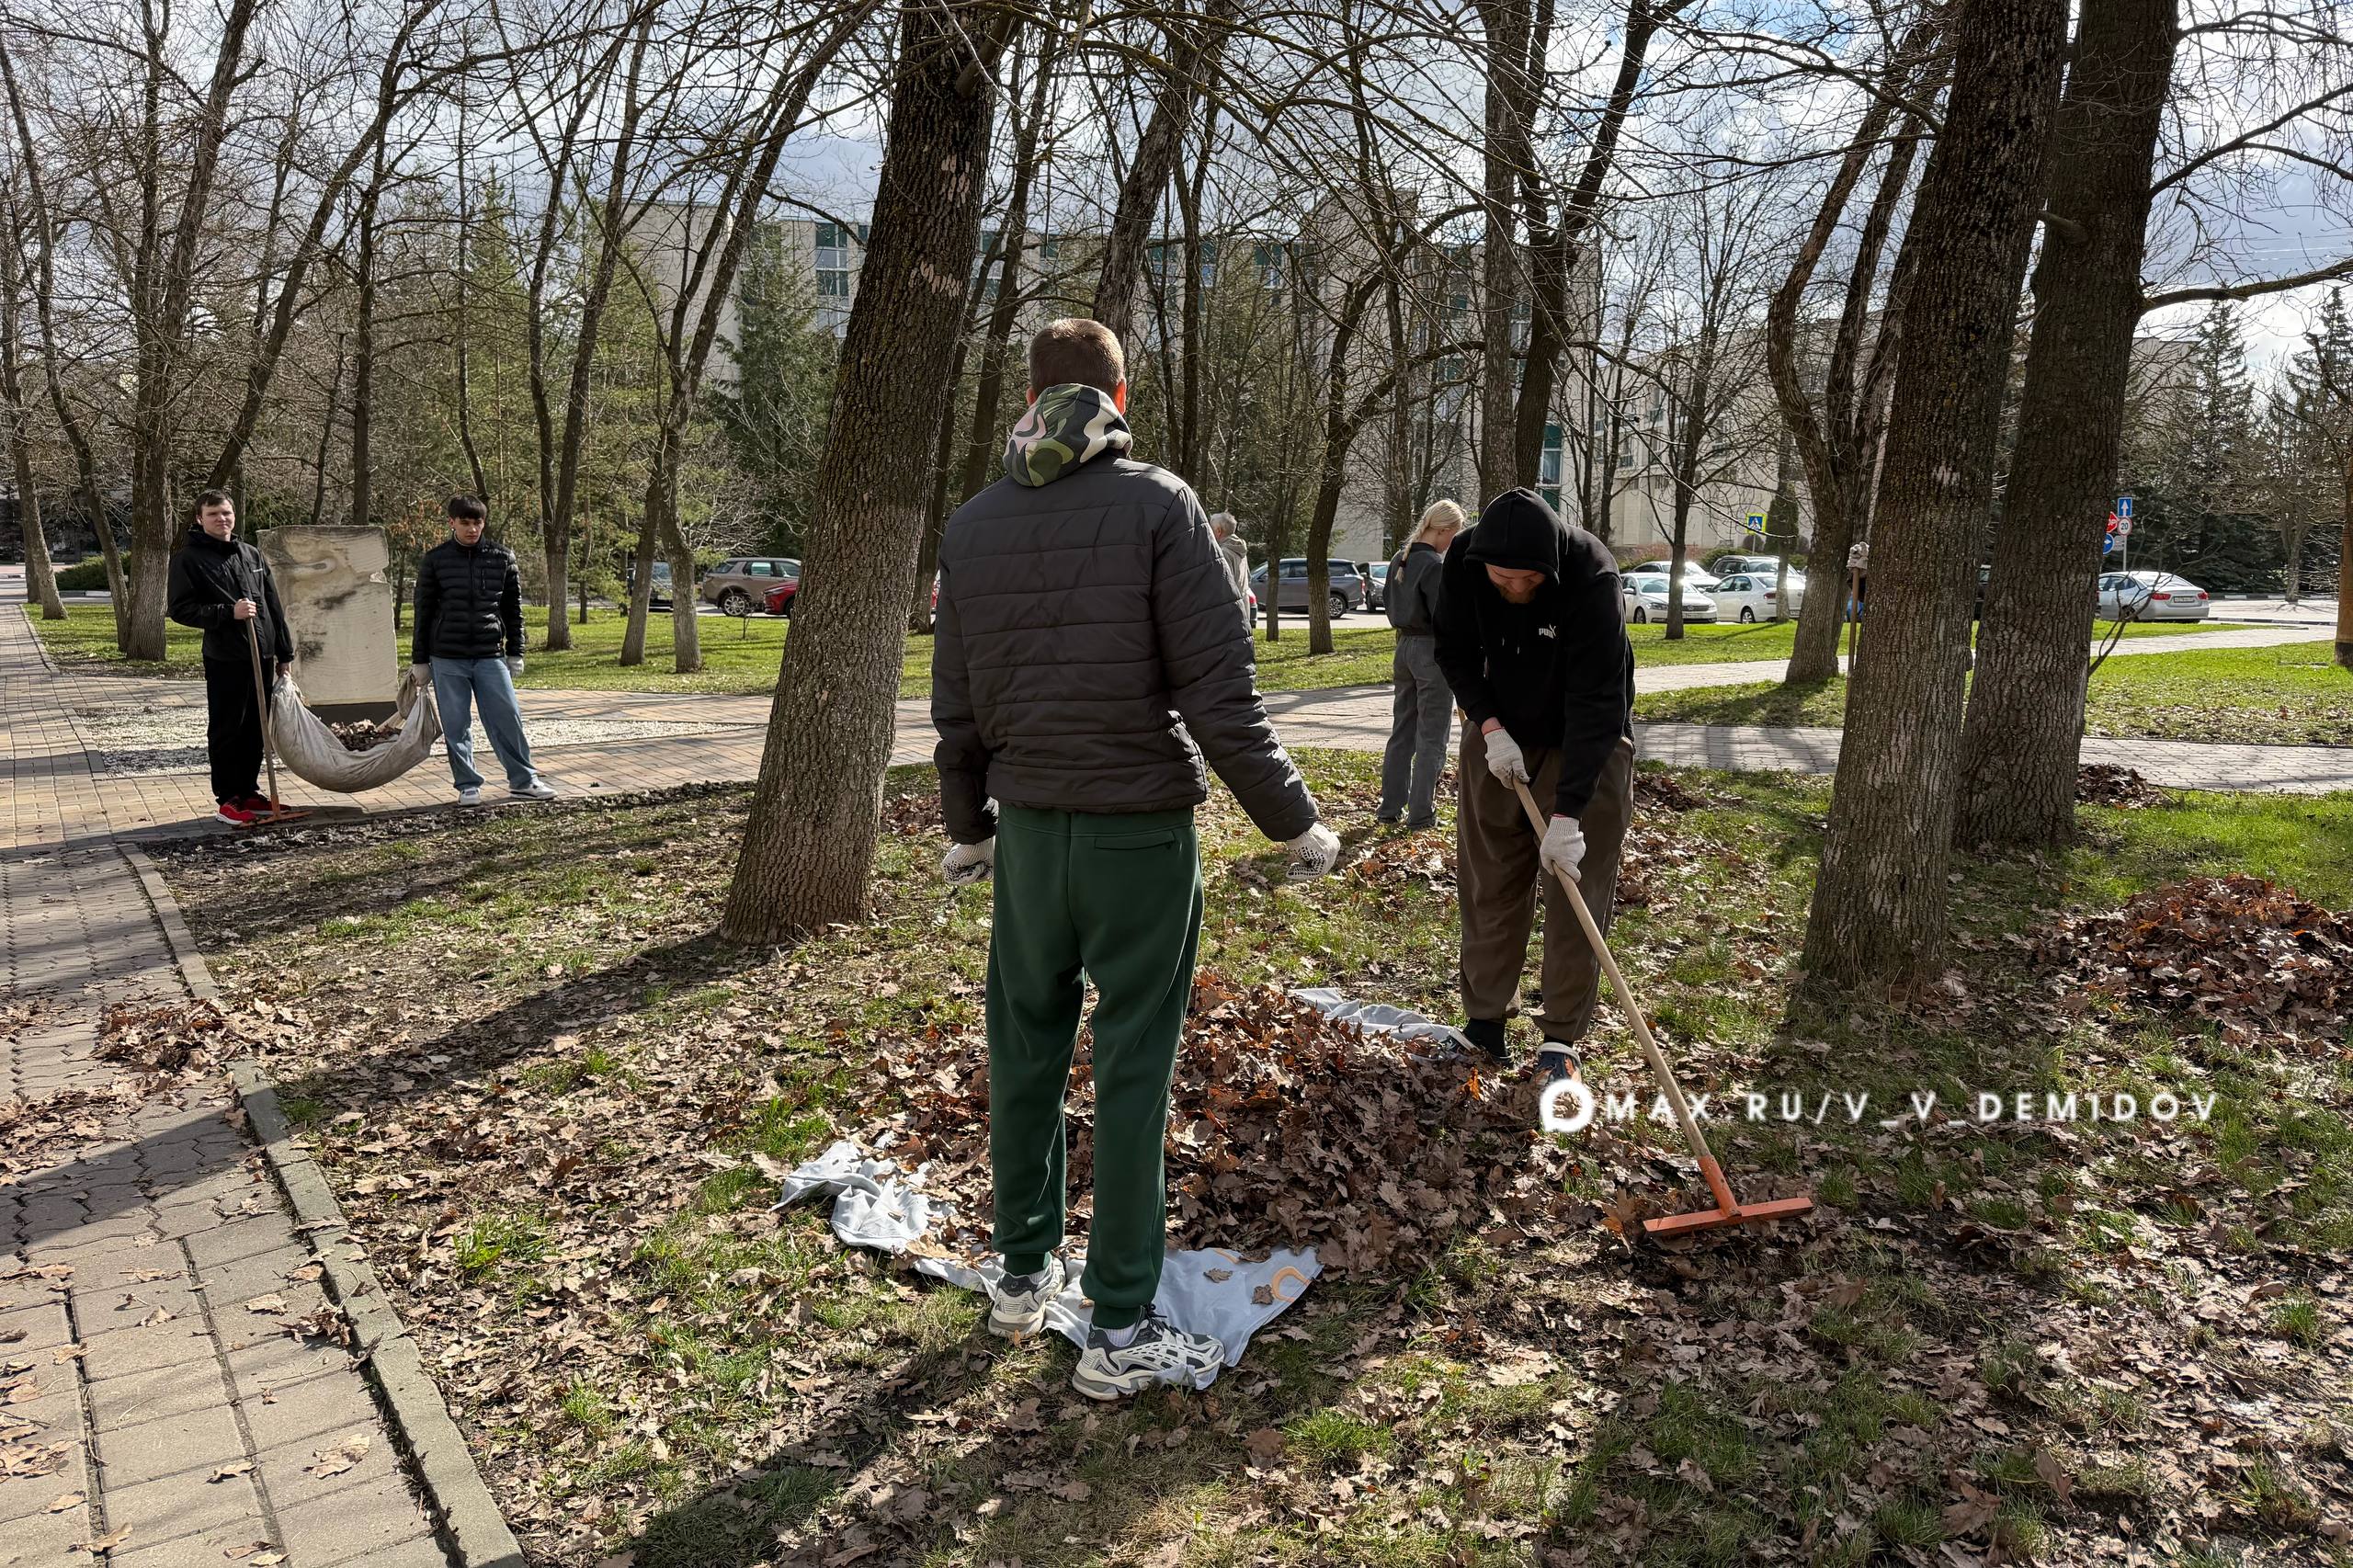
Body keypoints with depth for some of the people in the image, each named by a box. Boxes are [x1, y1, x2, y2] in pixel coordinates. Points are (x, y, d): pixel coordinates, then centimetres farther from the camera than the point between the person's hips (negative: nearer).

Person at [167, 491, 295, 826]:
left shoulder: (252, 555, 14)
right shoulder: (188, 558, -4)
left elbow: (274, 606, 16)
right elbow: (180, 608, -9)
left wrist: (284, 652, 14)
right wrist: (228, 612, -20)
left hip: (262, 657, 6)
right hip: (225, 660, -6)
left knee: (255, 729, 12)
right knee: (226, 731, 0)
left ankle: (248, 792, 22)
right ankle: (226, 800, 7)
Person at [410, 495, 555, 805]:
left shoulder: (502, 557, 4)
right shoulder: (435, 560, 1)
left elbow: (513, 608, 10)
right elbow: (423, 612, 5)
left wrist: (515, 653, 7)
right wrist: (419, 660, 5)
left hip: (490, 656, 1)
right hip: (447, 659, 0)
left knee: (508, 718, -2)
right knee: (456, 726, 3)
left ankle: (523, 780, 9)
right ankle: (468, 786, 12)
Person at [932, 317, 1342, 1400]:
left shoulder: (973, 525, 5)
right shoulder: (1157, 506, -10)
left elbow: (956, 708, 10)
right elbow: (1219, 693, -14)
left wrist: (968, 827, 24)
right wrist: (1293, 822, -4)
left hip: (1028, 833, 5)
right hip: (1141, 833, -4)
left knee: (1025, 1055, 17)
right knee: (1131, 1074, 3)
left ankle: (1023, 1273, 33)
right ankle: (1121, 1331, 12)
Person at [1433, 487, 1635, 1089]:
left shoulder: (1592, 577, -32)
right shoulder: (1463, 560, -19)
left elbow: (1595, 704, -32)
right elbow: (1456, 653, -3)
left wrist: (1568, 814, -34)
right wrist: (1489, 727, -17)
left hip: (1586, 741, -3)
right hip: (1500, 735, 4)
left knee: (1576, 889, -4)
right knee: (1489, 881, 7)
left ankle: (1562, 1037, 7)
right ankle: (1484, 1017, 19)